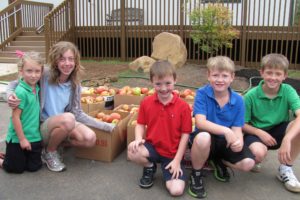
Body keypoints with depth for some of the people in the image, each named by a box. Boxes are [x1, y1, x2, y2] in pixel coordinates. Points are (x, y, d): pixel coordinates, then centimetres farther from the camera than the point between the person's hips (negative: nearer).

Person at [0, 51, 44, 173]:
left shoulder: (36, 88, 1)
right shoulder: (21, 92, -21)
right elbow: (15, 117, -20)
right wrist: (22, 139, -16)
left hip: (35, 137, 7)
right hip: (18, 138, -7)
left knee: (34, 167, 13)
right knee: (16, 168, 7)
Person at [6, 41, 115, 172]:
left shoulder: (75, 85, -1)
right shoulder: (45, 75, -14)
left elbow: (77, 113, 1)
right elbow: (15, 84, -4)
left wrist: (106, 126, -3)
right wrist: (10, 96, -28)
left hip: (64, 125, 4)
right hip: (41, 127, -4)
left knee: (90, 139, -22)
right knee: (68, 118, -35)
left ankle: (53, 145, 4)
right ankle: (49, 152, -5)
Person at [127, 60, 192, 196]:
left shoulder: (183, 106, -13)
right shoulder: (146, 103, -5)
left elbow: (185, 134, -9)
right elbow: (140, 124, 6)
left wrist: (177, 160, -10)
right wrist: (139, 139, -17)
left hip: (172, 153, -2)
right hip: (152, 147, 3)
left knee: (176, 190, -18)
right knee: (133, 151, -31)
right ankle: (149, 167, 5)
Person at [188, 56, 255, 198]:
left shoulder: (238, 100, -5)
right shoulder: (202, 93, -14)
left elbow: (237, 129, -7)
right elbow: (200, 122, -24)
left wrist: (238, 142, -31)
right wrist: (225, 130, -35)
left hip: (226, 142, 3)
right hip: (206, 139, -3)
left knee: (248, 163, -20)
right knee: (203, 137, -39)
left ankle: (218, 161, 15)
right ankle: (196, 175, -8)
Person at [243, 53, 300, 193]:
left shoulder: (288, 91, -12)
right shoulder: (251, 95, -14)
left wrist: (287, 139, -43)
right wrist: (260, 132, -27)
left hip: (278, 132, 3)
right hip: (256, 132, -2)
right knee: (259, 153, -37)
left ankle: (285, 169, -7)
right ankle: (254, 161, 6)